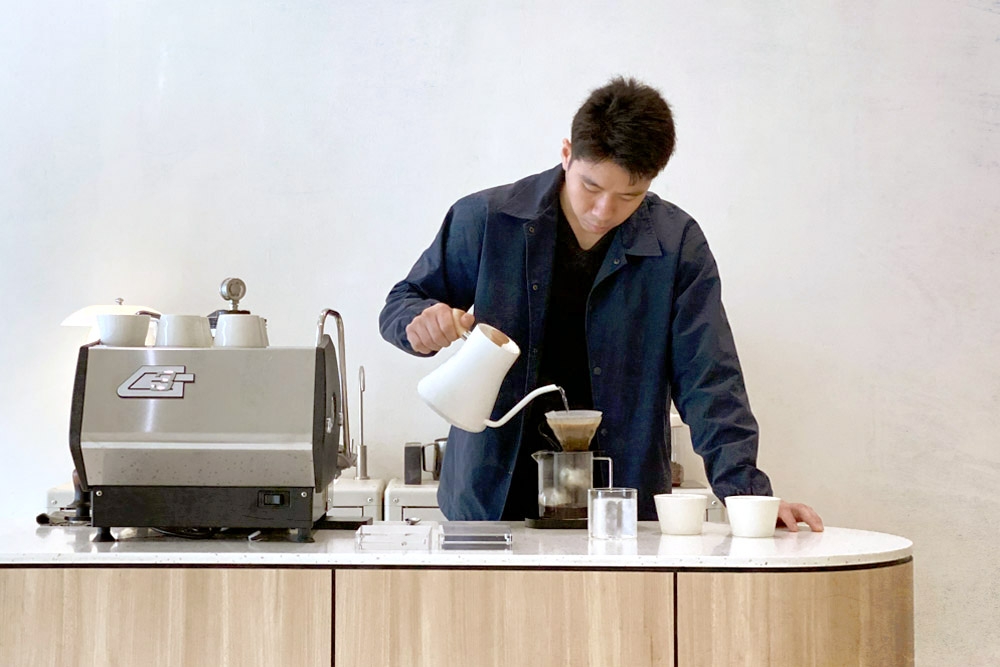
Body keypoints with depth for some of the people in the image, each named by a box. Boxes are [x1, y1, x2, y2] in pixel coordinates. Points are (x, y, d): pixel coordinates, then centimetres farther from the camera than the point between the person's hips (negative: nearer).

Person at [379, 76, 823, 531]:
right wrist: (422, 322, -14)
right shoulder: (485, 220, -2)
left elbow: (707, 381, -1)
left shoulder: (678, 245, -1)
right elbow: (401, 304, 10)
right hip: (489, 503, 0)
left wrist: (748, 492, -12)